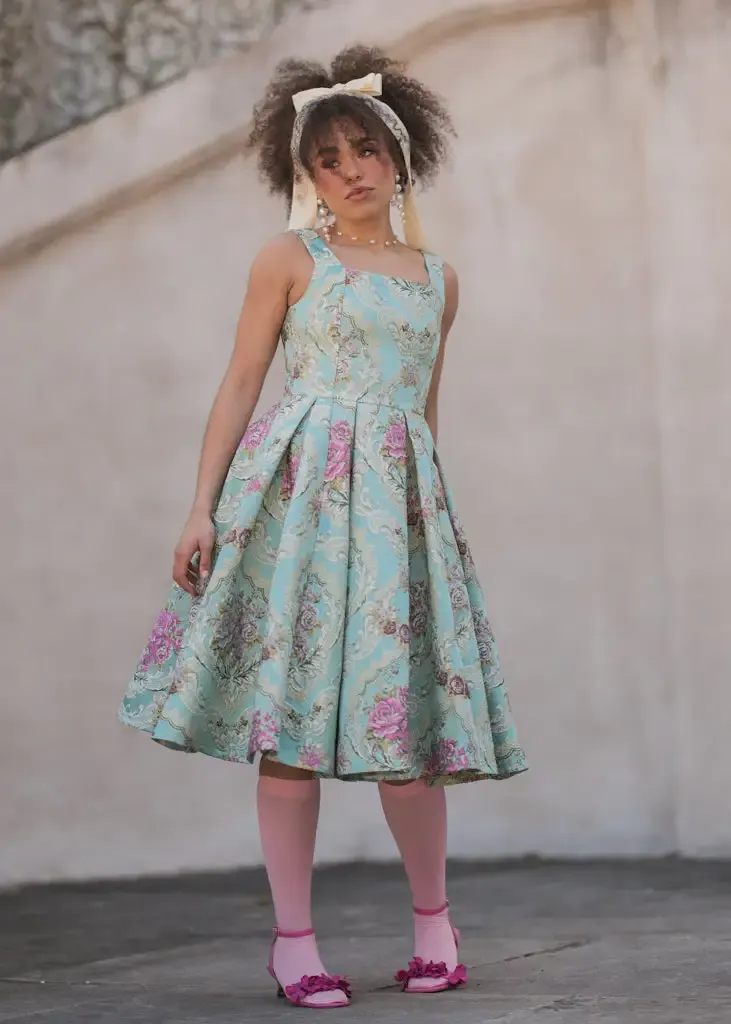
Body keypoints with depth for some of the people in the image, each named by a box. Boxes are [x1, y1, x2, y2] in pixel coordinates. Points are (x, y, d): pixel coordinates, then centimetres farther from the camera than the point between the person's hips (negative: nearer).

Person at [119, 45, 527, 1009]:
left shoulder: (438, 278, 16)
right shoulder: (290, 260, 6)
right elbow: (239, 386, 2)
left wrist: (432, 511, 20)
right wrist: (202, 509, -6)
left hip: (401, 497, 3)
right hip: (296, 490, -2)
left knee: (402, 714, -3)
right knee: (290, 712, -5)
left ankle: (434, 918, 15)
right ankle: (294, 939, 1)